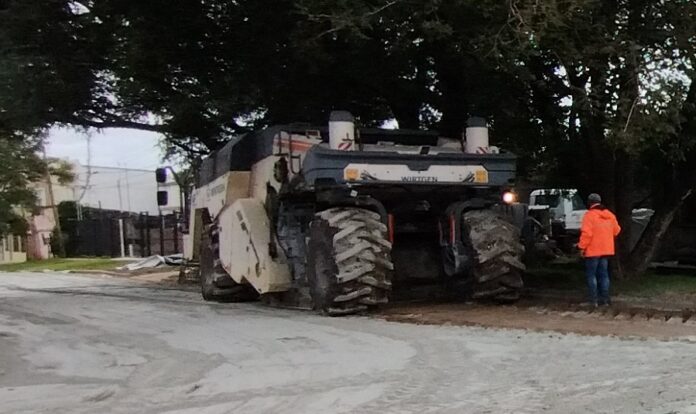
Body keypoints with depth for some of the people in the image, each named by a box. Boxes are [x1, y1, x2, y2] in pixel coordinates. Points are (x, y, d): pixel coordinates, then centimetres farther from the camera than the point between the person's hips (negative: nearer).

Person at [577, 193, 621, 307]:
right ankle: (605, 298, 13)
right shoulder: (610, 215, 7)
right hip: (606, 250, 6)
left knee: (591, 274, 3)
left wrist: (582, 246, -12)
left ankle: (594, 299, 0)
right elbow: (616, 230, 14)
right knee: (604, 274, 14)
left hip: (593, 250, -6)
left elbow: (586, 233, -21)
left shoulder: (589, 215, -15)